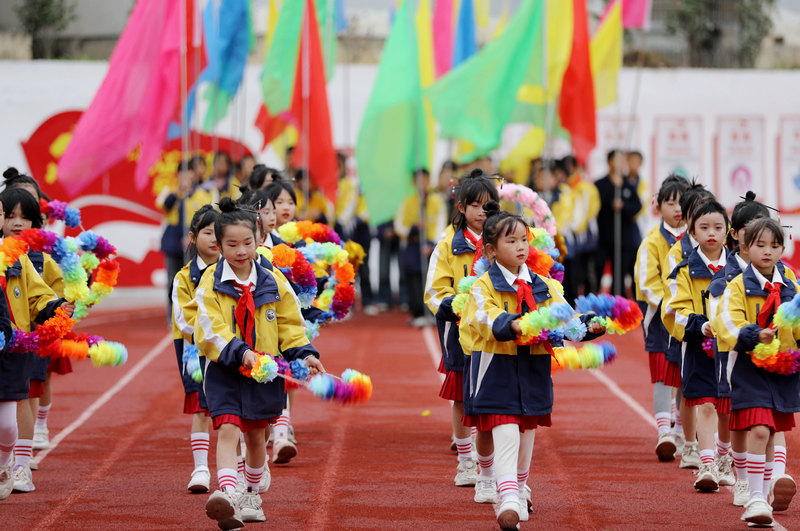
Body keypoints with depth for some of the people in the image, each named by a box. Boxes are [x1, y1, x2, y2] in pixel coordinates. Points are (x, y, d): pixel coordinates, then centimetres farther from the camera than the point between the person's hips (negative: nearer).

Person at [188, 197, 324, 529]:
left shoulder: (272, 284, 2)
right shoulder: (211, 285, -9)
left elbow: (289, 325, 10)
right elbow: (210, 330, -17)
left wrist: (304, 354, -4)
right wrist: (239, 352, -29)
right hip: (224, 372, -4)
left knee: (256, 437, 16)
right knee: (227, 430, -19)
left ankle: (251, 497, 34)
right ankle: (227, 497, -32)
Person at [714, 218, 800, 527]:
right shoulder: (738, 287, -4)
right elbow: (726, 324, -14)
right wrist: (755, 335, -29)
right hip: (749, 369, -5)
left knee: (770, 434, 15)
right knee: (758, 431, -16)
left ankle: (766, 492, 31)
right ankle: (755, 499, -16)